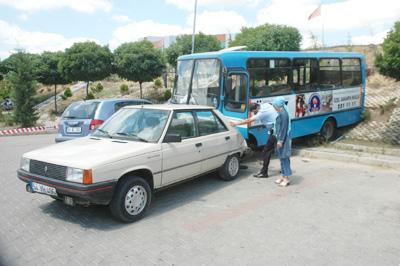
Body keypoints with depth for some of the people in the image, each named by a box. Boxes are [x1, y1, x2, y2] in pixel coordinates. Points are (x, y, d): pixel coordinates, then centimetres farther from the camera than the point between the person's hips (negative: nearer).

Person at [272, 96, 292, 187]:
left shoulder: (283, 114, -18)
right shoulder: (281, 113, 12)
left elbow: (284, 128, -21)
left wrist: (280, 140, -20)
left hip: (283, 139, -10)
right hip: (281, 138, 10)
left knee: (284, 157, -5)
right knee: (282, 157, 15)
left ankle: (286, 178, 1)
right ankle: (283, 176, 24)